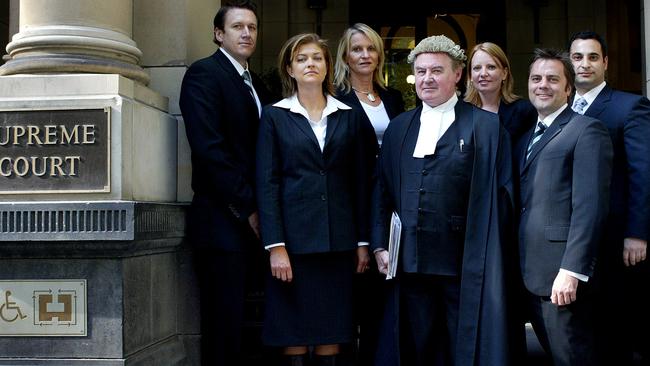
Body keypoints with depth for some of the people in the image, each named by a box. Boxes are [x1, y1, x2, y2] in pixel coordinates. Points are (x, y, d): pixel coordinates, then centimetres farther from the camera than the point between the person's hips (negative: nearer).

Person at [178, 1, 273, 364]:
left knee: (240, 323, 9)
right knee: (224, 325, -2)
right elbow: (209, 147, -15)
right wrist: (247, 206, -14)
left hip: (253, 220, 7)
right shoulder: (204, 73, -4)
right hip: (223, 221, -7)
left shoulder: (257, 86, 19)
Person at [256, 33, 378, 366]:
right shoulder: (275, 116, 4)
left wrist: (362, 241, 5)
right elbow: (266, 183, -2)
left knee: (332, 327, 6)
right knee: (293, 329, 1)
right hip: (293, 237, -2)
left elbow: (361, 182, 10)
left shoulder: (349, 117, 10)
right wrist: (275, 246, -10)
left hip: (338, 239, 2)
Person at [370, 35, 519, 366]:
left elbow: (502, 195, -5)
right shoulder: (398, 127, 12)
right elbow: (382, 191, 13)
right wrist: (379, 246, 5)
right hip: (410, 263, 4)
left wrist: (487, 258, -9)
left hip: (466, 265, -4)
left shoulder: (486, 127, -2)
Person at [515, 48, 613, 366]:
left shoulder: (586, 130, -5)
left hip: (561, 273, -7)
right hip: (529, 274, 7)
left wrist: (572, 270, -21)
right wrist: (516, 267, 7)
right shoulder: (526, 139, 20)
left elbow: (590, 207, -15)